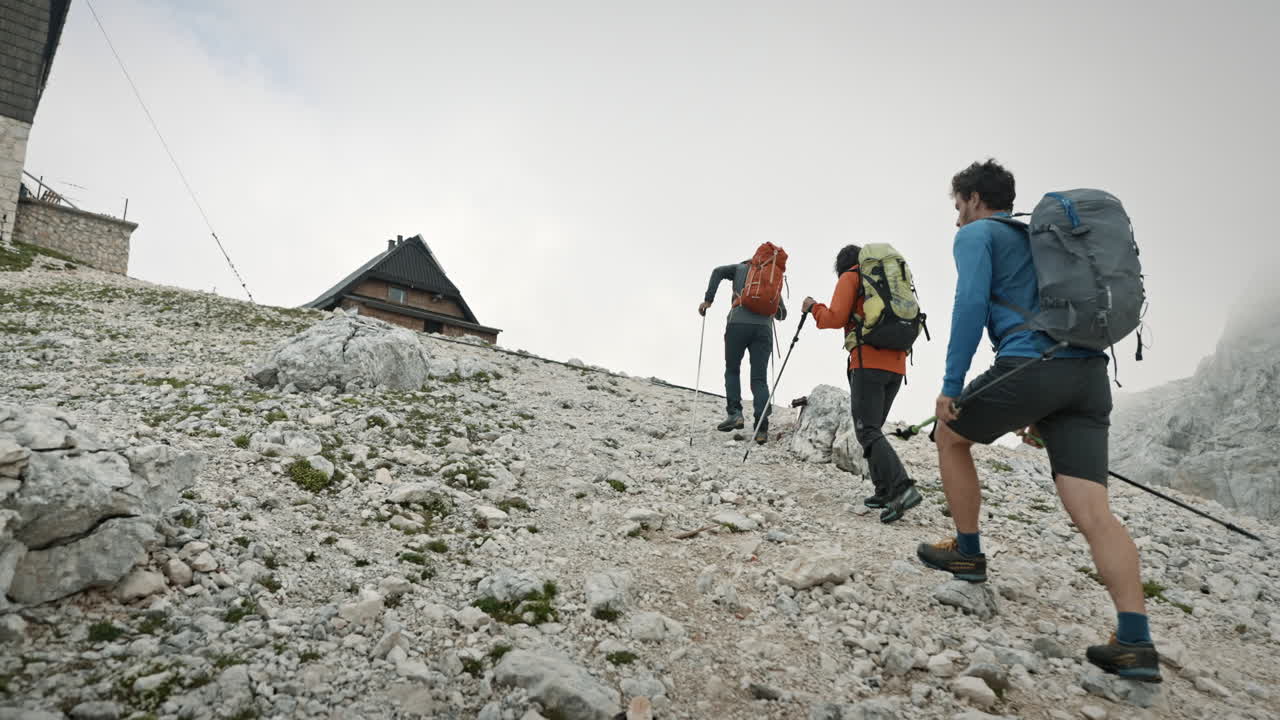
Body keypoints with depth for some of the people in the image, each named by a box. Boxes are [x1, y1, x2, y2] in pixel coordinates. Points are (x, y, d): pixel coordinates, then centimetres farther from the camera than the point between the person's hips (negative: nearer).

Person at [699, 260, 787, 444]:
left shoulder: (740, 268, 22)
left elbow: (718, 271, 2)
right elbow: (782, 313, 26)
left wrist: (708, 299, 2)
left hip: (738, 324, -2)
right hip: (763, 329, 2)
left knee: (732, 370, 15)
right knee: (759, 379, 2)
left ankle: (735, 413, -4)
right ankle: (761, 428, -10)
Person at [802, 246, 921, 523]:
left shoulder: (850, 277, 5)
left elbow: (835, 318, -7)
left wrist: (813, 308, 12)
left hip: (868, 363, -7)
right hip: (897, 365, 7)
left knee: (867, 431, -12)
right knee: (873, 428, 15)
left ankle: (902, 487, -27)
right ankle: (885, 491, 9)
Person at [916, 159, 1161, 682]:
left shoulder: (977, 234, 8)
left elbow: (971, 305, -9)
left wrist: (951, 385, -8)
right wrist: (1040, 411, 33)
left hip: (1030, 364, -7)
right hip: (1089, 374, 7)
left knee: (950, 438, 19)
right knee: (1092, 513, -1)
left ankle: (967, 552, 26)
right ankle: (1135, 643, -11)